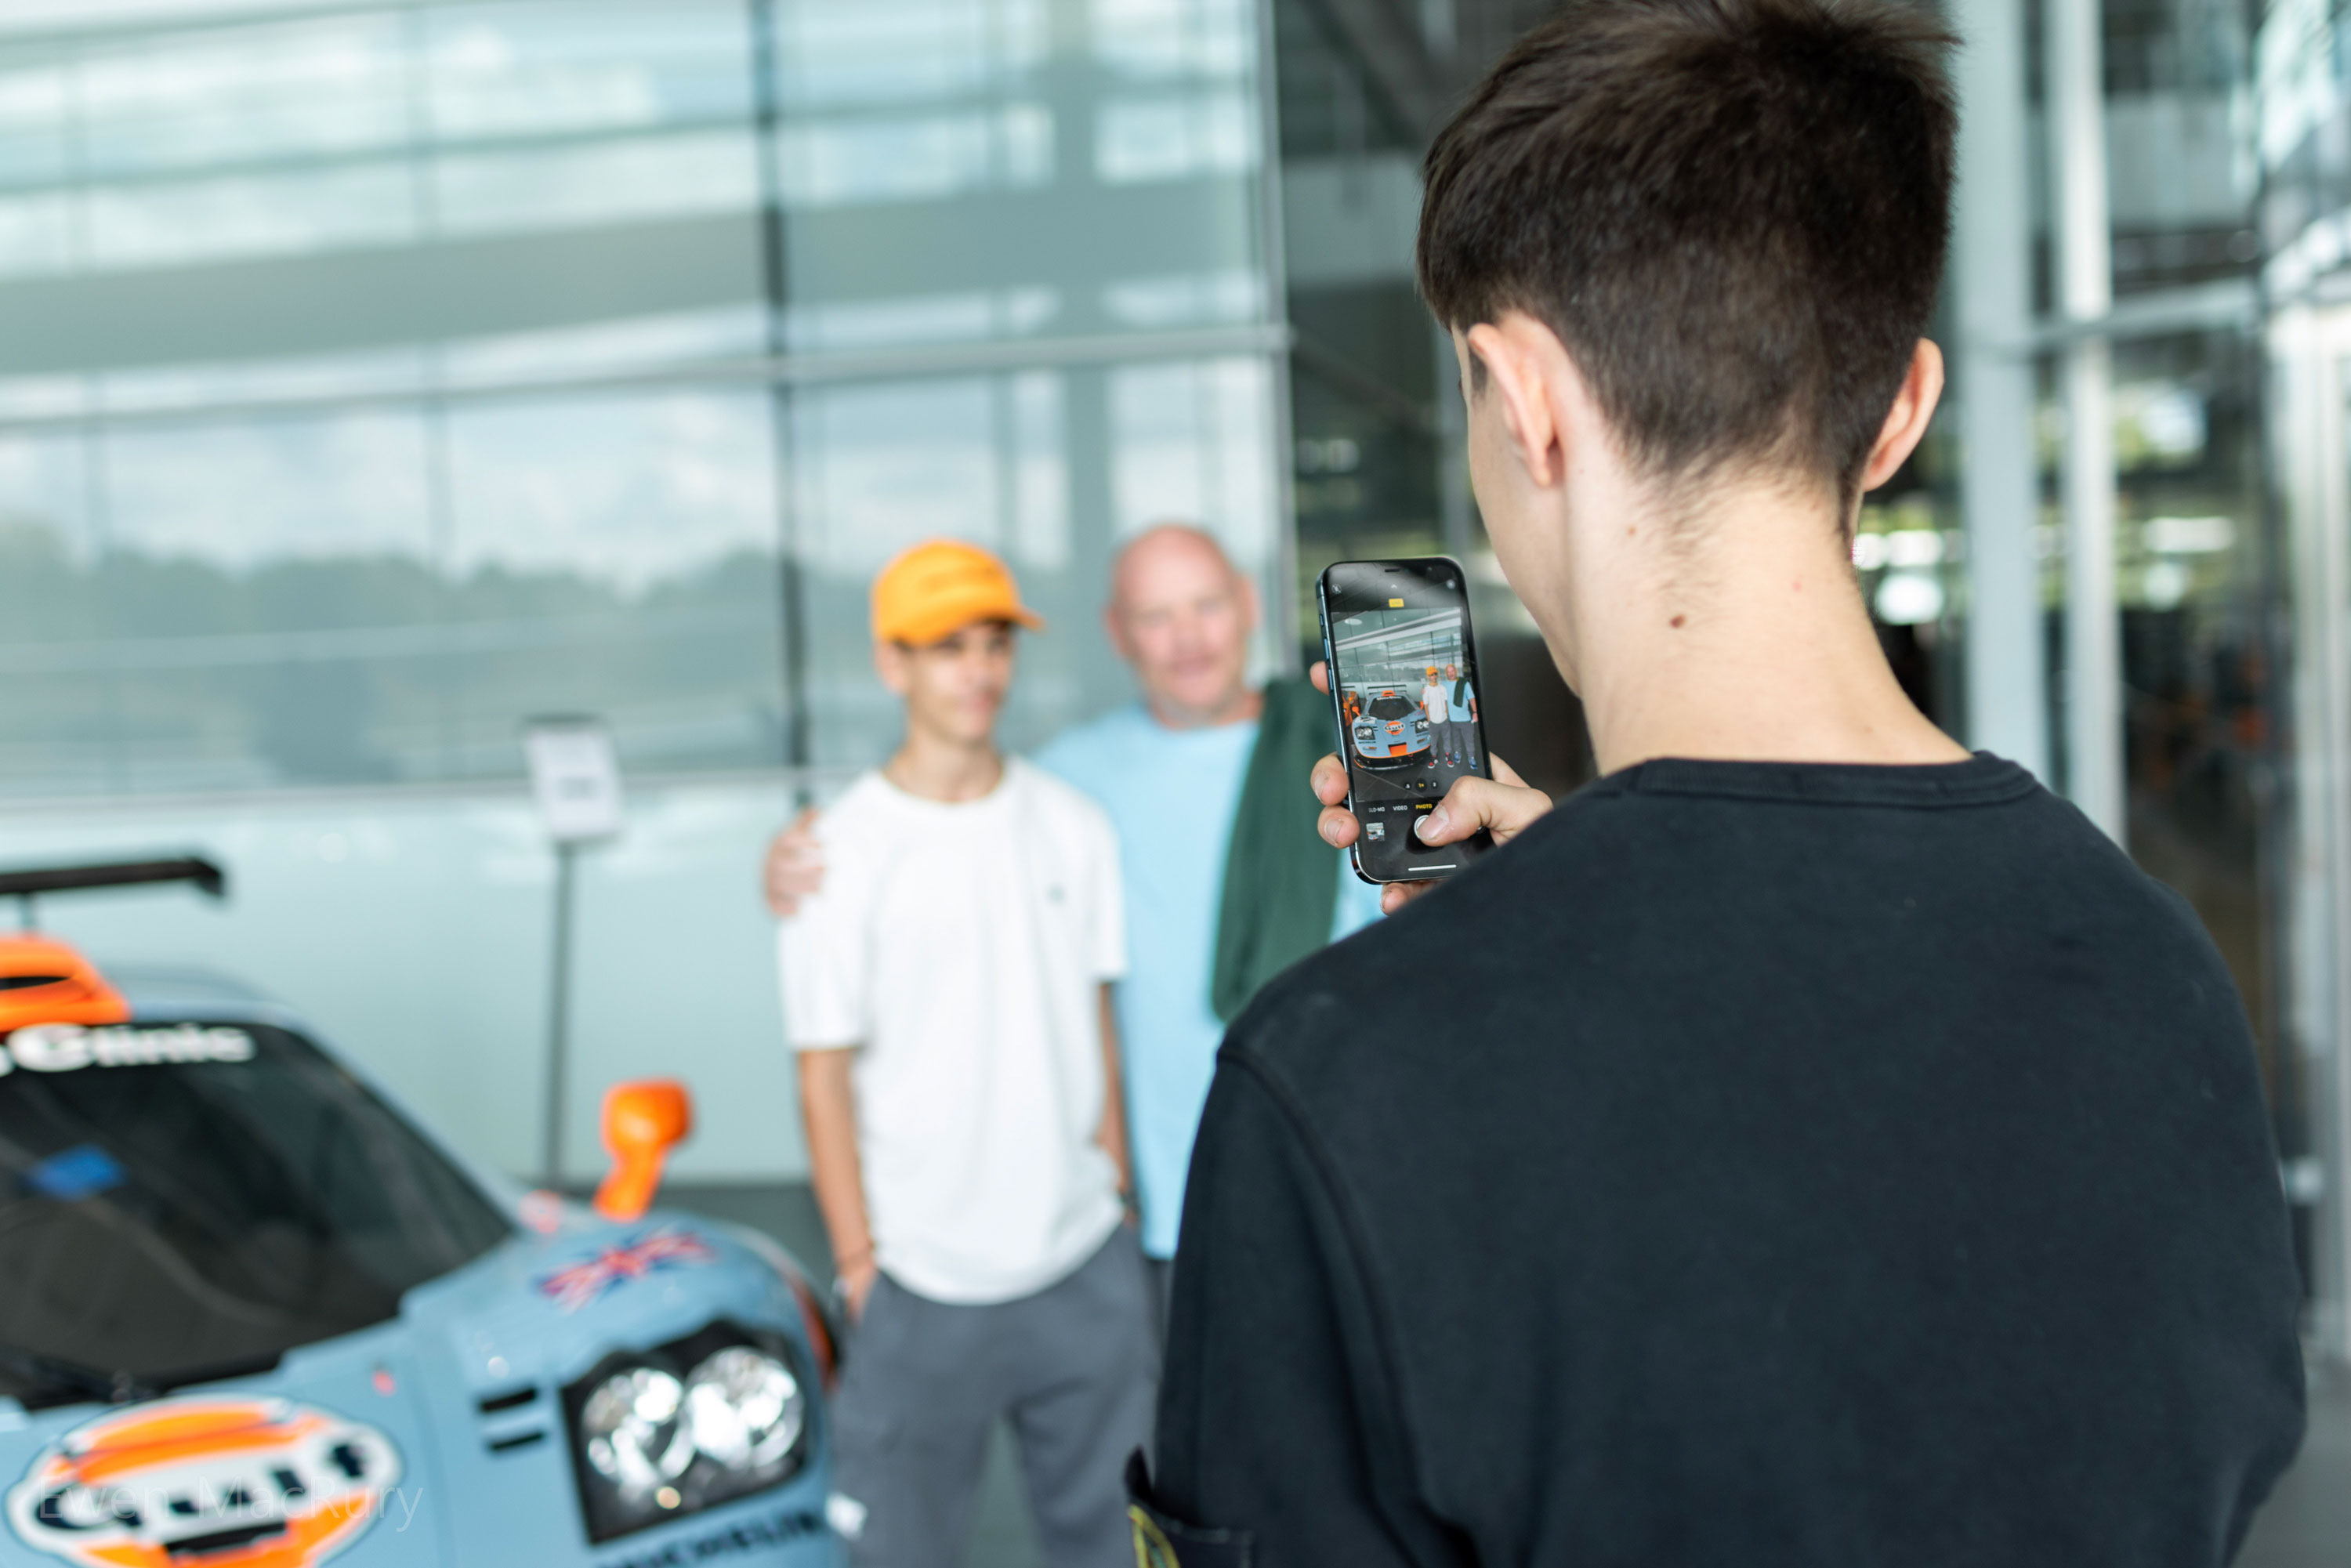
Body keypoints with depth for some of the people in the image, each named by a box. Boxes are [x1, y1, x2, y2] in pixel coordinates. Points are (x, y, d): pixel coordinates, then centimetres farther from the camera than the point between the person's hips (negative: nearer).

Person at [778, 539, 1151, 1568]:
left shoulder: (1073, 825, 4)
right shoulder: (842, 853, -9)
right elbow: (825, 1077, -6)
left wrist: (1115, 1187, 9)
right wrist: (858, 1260, -7)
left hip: (1086, 1266, 4)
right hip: (924, 1287, -4)